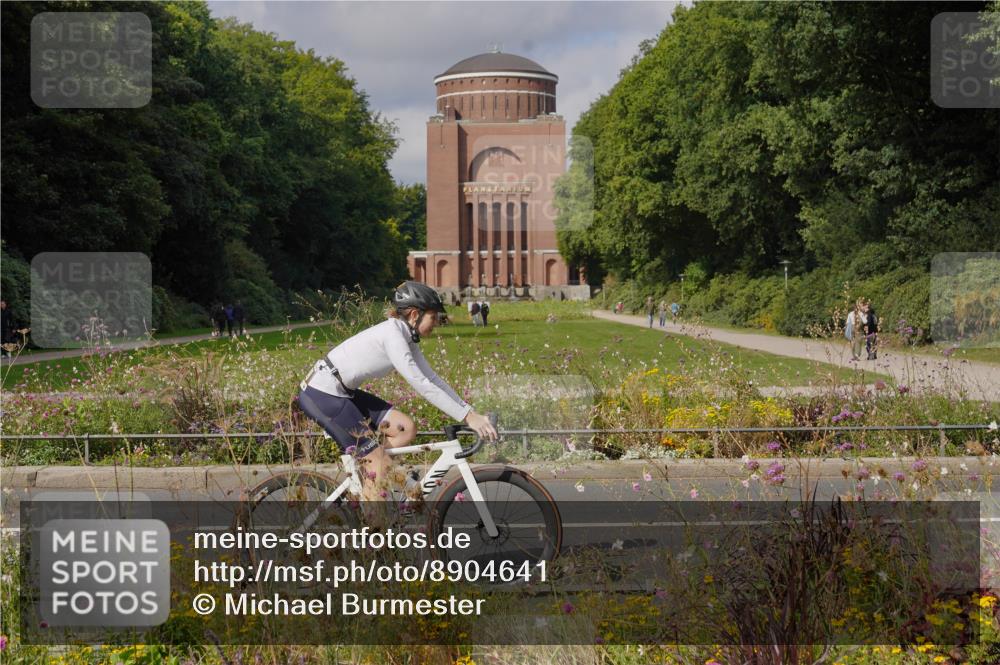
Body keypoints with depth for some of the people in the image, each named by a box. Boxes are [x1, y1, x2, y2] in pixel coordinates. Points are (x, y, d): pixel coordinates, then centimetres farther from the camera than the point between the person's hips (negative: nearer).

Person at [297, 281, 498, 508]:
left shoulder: (407, 337, 7)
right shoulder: (392, 334, -21)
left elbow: (432, 379, 8)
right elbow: (422, 385, -25)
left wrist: (471, 412, 0)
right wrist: (467, 417, -24)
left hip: (342, 392, 9)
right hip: (321, 394, -9)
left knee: (406, 428, 1)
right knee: (382, 463, -9)